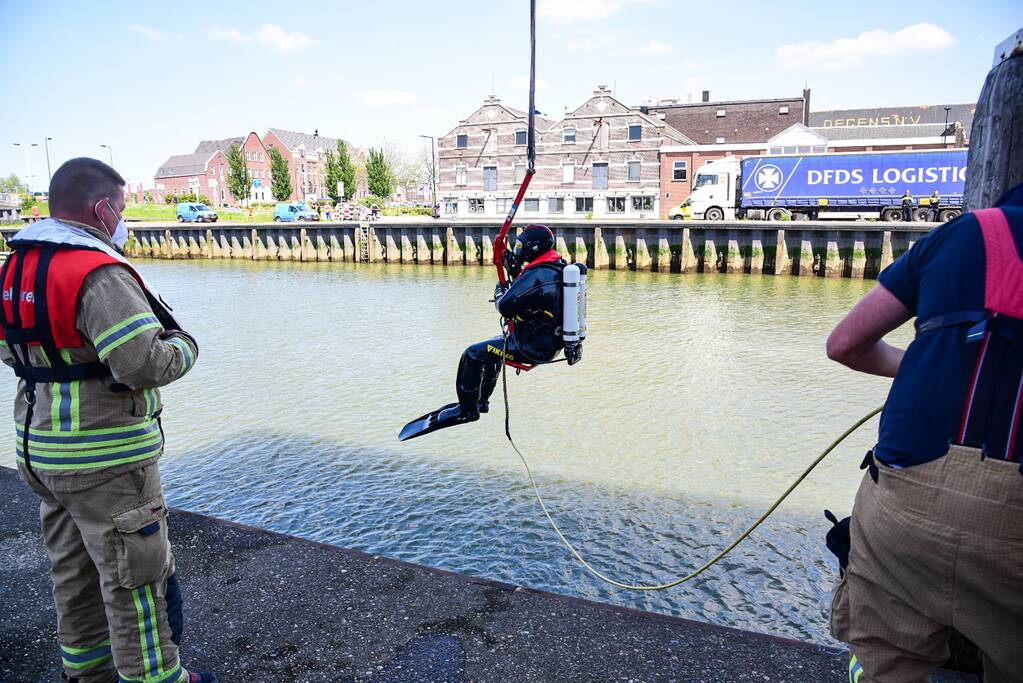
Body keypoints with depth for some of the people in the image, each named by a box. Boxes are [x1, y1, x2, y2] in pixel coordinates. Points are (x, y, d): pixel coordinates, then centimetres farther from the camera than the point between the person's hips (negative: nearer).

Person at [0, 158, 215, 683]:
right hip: (105, 459, -9)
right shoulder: (98, 273, -23)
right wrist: (182, 343, -11)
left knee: (73, 565, 24)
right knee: (135, 573, 5)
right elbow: (146, 365, -29)